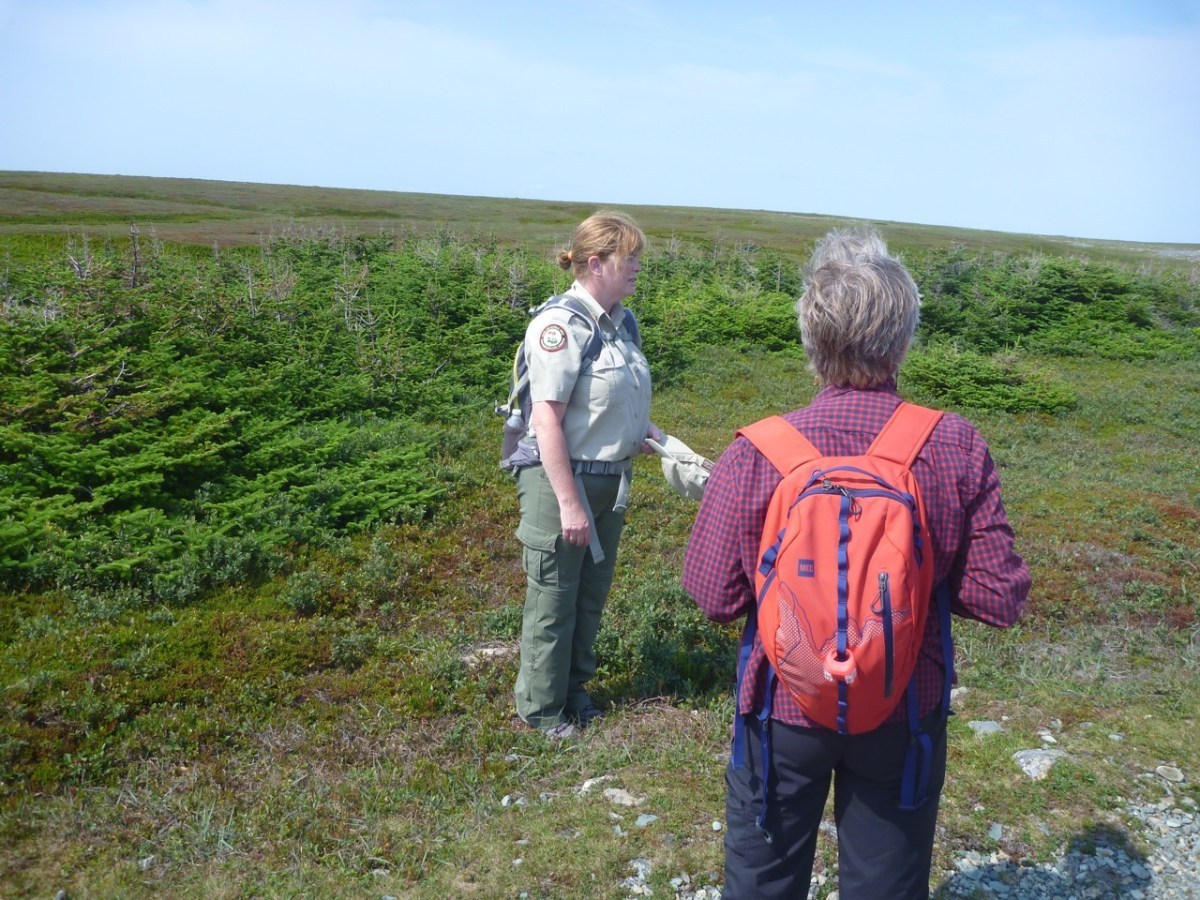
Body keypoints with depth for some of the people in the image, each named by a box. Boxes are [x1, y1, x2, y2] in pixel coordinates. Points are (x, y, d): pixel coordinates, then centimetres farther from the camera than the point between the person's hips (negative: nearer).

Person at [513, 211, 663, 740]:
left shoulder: (621, 321, 6)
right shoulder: (561, 326, -20)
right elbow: (547, 422, -21)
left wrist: (649, 434, 3)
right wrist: (569, 503, -21)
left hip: (610, 479, 8)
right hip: (564, 479, -8)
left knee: (592, 594, 20)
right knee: (554, 600, 8)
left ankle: (573, 689, 40)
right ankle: (541, 708, 28)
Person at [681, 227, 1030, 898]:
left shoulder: (753, 454, -22)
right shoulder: (959, 449, -18)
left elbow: (715, 597, -14)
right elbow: (999, 598, -12)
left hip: (783, 707, -1)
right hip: (907, 713, 2)